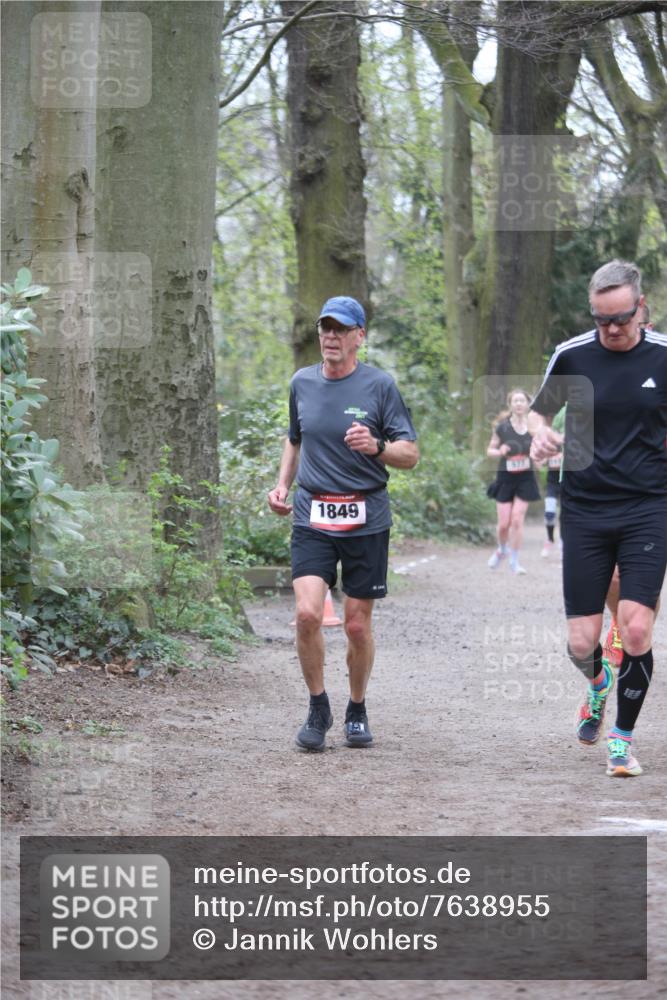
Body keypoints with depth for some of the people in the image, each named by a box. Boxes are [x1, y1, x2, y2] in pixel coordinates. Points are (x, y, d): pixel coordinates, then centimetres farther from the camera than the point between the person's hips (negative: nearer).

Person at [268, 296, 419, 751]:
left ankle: (357, 710, 24)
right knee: (308, 613, -15)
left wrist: (376, 446, -22)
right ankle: (318, 708, 4)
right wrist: (283, 483, 12)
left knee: (358, 623, 3)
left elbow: (411, 454, -2)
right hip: (312, 515, 2)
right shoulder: (302, 383, 9)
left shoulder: (380, 385, -2)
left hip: (366, 520, -2)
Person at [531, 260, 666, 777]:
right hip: (585, 511, 1)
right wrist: (541, 434, -6)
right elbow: (540, 409, 14)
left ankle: (622, 736, 7)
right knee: (582, 642, 0)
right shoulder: (571, 356, -2)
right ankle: (599, 684, 36)